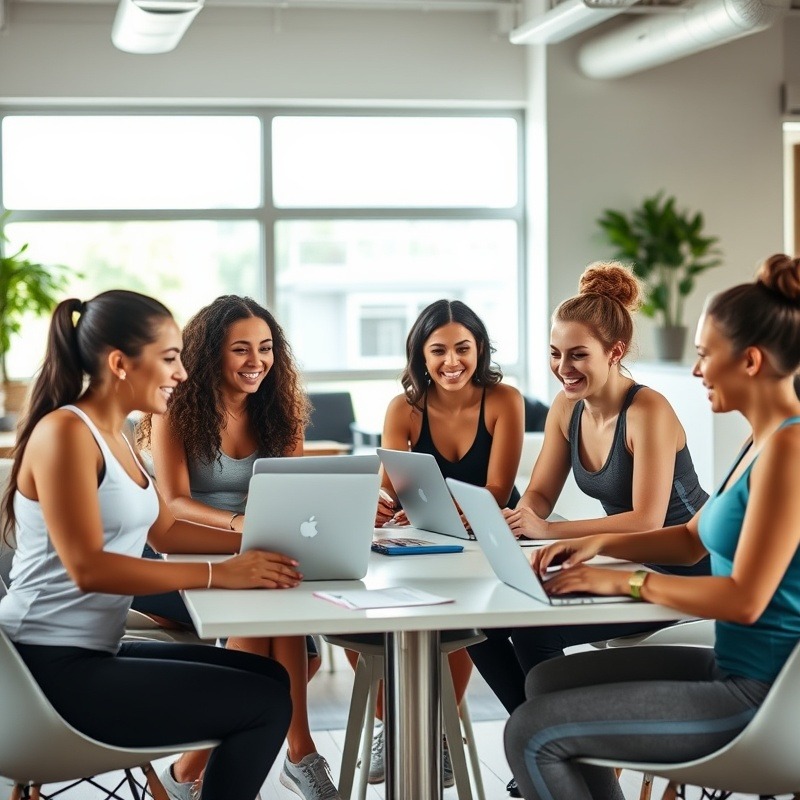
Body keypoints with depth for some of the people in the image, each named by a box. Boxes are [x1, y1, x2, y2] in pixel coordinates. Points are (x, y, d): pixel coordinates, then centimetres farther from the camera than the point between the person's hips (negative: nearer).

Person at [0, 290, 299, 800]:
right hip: (53, 667, -10)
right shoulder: (65, 432, -16)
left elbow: (166, 531, 20)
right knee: (267, 704, -10)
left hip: (94, 652, 10)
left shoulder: (114, 435, 14)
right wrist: (218, 575, -23)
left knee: (270, 676, 16)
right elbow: (88, 568, -24)